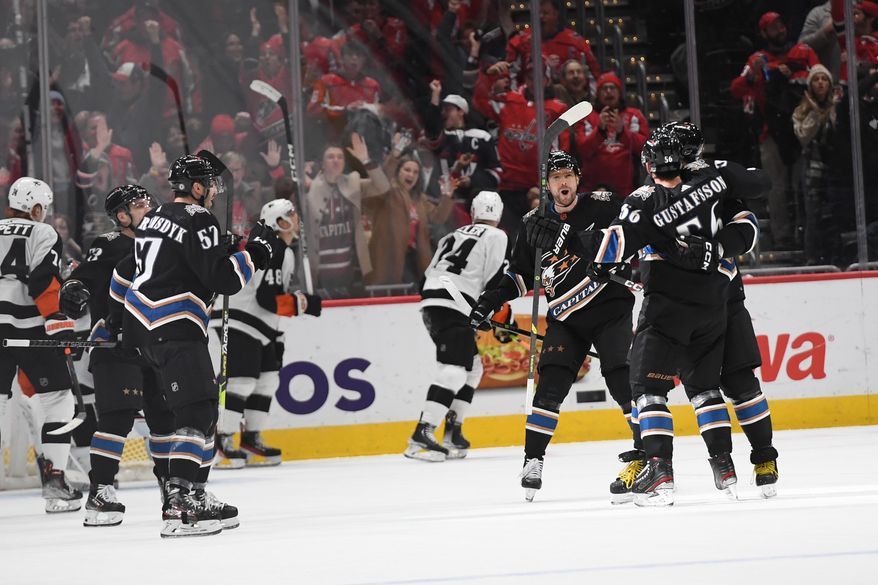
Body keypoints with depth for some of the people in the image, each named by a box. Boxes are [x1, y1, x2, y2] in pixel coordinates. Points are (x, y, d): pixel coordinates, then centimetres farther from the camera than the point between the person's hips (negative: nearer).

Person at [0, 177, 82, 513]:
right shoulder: (42, 234, 1)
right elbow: (45, 284, -12)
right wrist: (61, 325, -13)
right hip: (28, 328, -5)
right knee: (58, 399, 4)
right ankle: (54, 480, -3)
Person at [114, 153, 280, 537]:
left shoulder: (155, 218, 19)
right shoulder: (198, 221, -11)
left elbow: (125, 274, 26)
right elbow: (224, 279, -18)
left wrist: (112, 315, 37)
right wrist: (254, 253, -3)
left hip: (144, 328, 10)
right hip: (174, 329, -10)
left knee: (205, 409, 16)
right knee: (195, 412, -15)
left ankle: (196, 495, 19)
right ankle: (179, 505, -25)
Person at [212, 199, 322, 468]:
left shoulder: (284, 252, 17)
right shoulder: (274, 252, -17)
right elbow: (268, 298, -24)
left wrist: (276, 339, 21)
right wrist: (303, 304, -13)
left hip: (258, 328, 11)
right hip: (238, 323, -11)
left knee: (267, 379, 10)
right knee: (243, 380, -15)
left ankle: (252, 441, 15)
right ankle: (223, 443, -17)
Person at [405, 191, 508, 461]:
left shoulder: (455, 235, 25)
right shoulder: (495, 237, 4)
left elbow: (429, 274, 25)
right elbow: (495, 280, -5)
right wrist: (504, 317, 7)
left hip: (430, 303, 8)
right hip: (454, 306, -8)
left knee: (472, 366, 19)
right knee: (453, 370, -16)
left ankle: (453, 433, 15)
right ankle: (421, 436, -28)